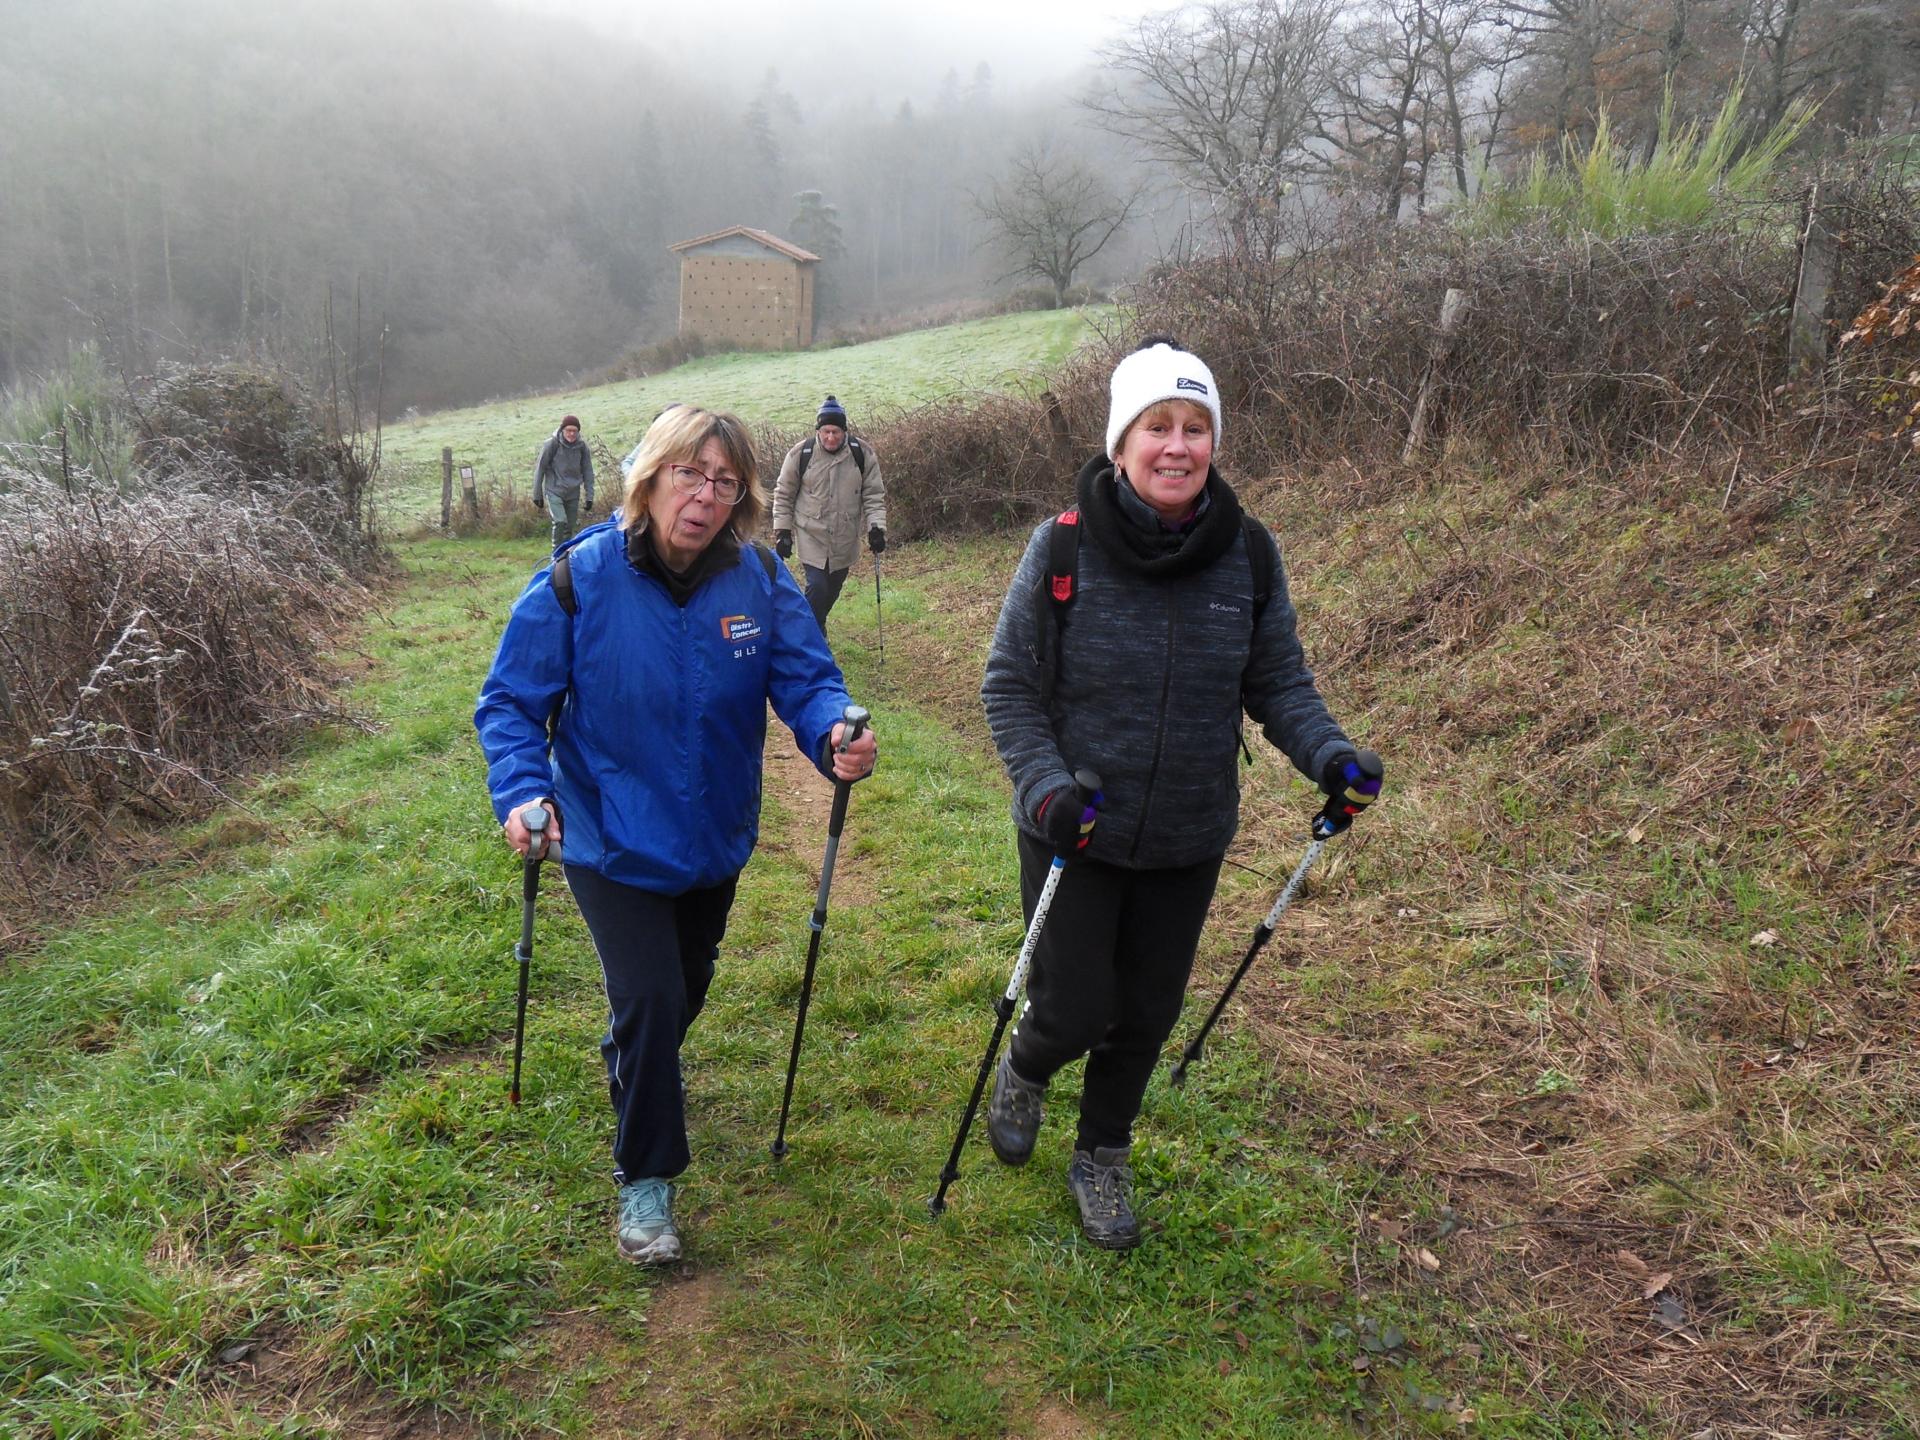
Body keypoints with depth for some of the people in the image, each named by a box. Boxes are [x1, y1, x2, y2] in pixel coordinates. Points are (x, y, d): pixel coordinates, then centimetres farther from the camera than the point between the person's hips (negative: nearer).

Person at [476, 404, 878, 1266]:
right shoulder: (578, 580, -20)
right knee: (648, 999, -10)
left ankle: (634, 1072, 59)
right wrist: (521, 791, -30)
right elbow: (511, 702, -13)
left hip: (714, 838, 4)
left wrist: (835, 736, -36)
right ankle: (644, 1178, 14)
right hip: (610, 843, -4)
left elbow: (805, 677, -14)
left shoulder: (760, 580, -13)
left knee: (686, 986, 24)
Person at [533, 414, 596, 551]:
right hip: (554, 491, -3)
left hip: (573, 494, 4)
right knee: (560, 522, -21)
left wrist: (589, 496, 0)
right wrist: (537, 495, -3)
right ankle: (557, 554, -10)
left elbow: (587, 472, 4)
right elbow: (540, 469, -5)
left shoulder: (582, 446, -3)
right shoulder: (552, 444, -11)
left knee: (569, 528, 7)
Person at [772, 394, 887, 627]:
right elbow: (783, 495, 1)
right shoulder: (800, 454, -10)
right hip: (811, 537, -3)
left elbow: (874, 494, 0)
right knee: (817, 587, -14)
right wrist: (782, 531, -2)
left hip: (845, 540, 3)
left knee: (832, 590, 15)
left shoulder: (863, 454, -7)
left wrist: (876, 527, -10)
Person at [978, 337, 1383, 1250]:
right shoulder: (1065, 548, -14)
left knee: (1146, 1016, 15)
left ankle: (1102, 1159, 41)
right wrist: (1045, 786, -21)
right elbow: (1008, 687, -7)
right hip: (1073, 837, -3)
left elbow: (1278, 682, 3)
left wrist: (1326, 753, -15)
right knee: (1073, 1013, 3)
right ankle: (1024, 1071, 41)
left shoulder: (1249, 555, -7)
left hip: (1187, 843, 3)